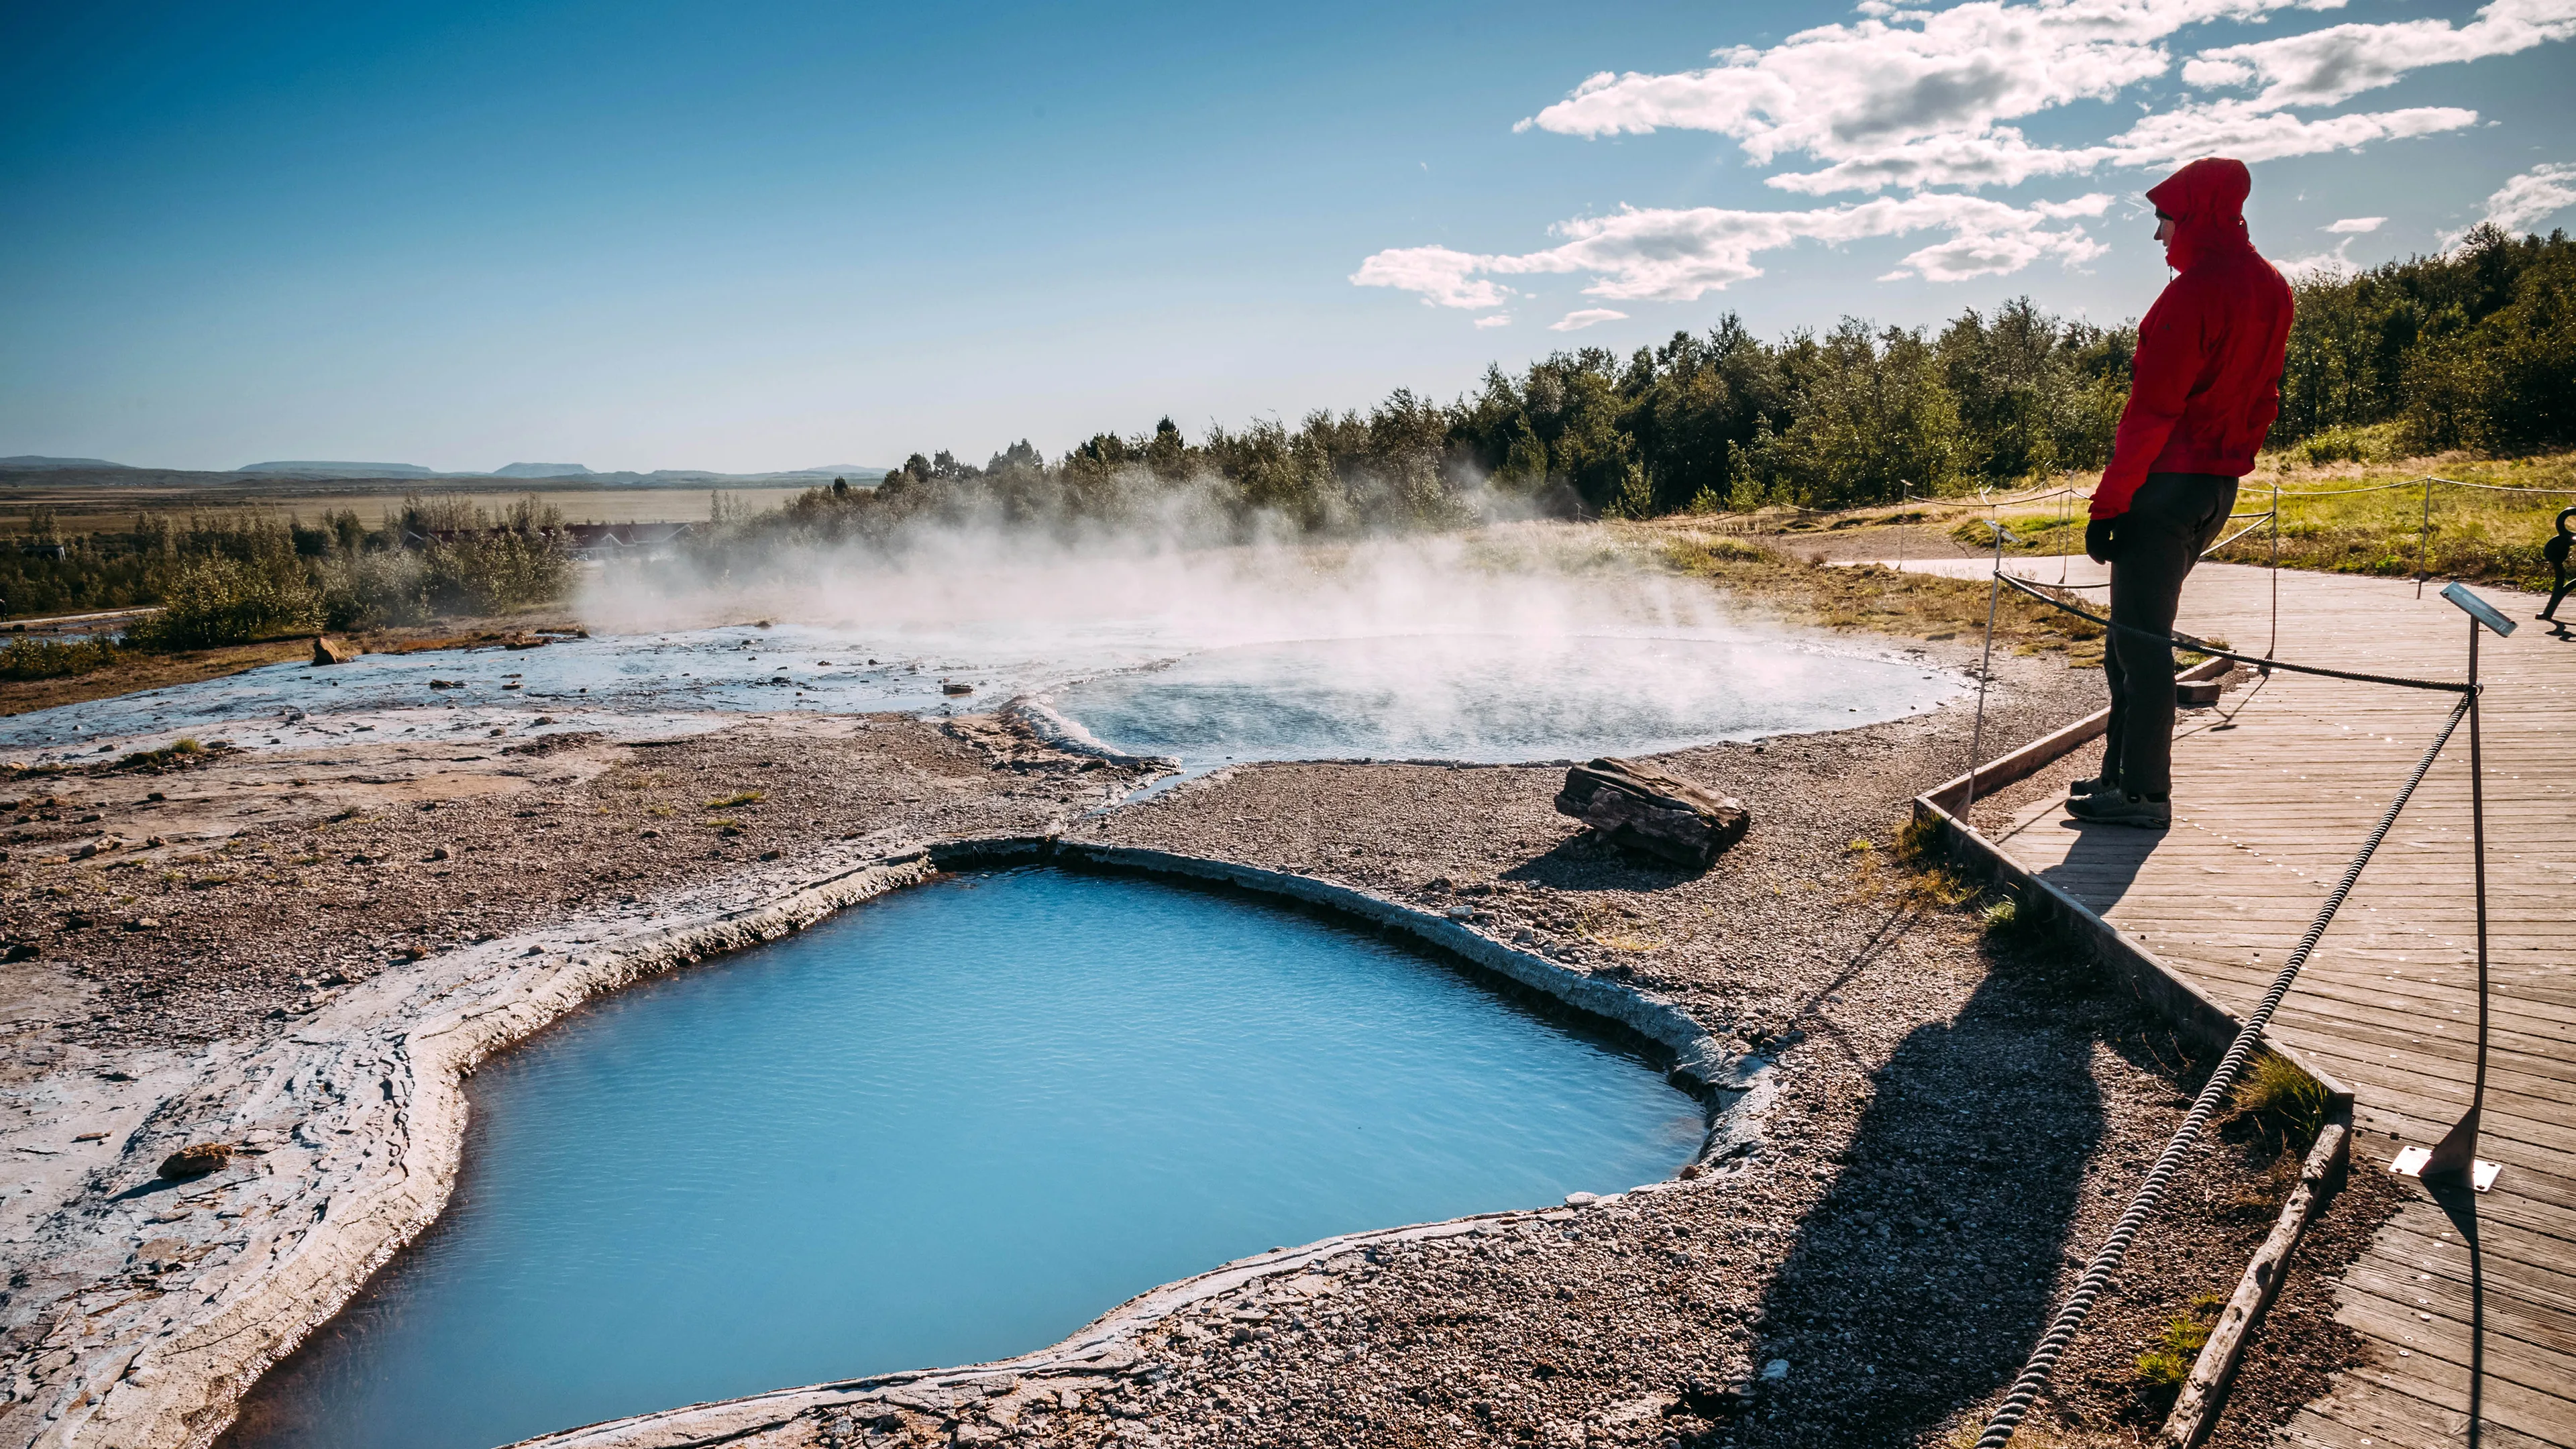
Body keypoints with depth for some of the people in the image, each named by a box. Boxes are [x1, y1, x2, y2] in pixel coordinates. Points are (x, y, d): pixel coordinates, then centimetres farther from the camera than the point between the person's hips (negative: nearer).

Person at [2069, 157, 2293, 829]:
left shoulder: (2195, 291, -14)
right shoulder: (2271, 290, 14)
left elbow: (2153, 409, -18)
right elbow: (2262, 398, 17)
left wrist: (2108, 503, -17)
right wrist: (2232, 462, 22)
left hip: (2168, 482, -9)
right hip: (2221, 486, 9)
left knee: (2139, 639, -5)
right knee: (2138, 634, 15)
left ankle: (2143, 792, -2)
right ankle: (2123, 771, 20)